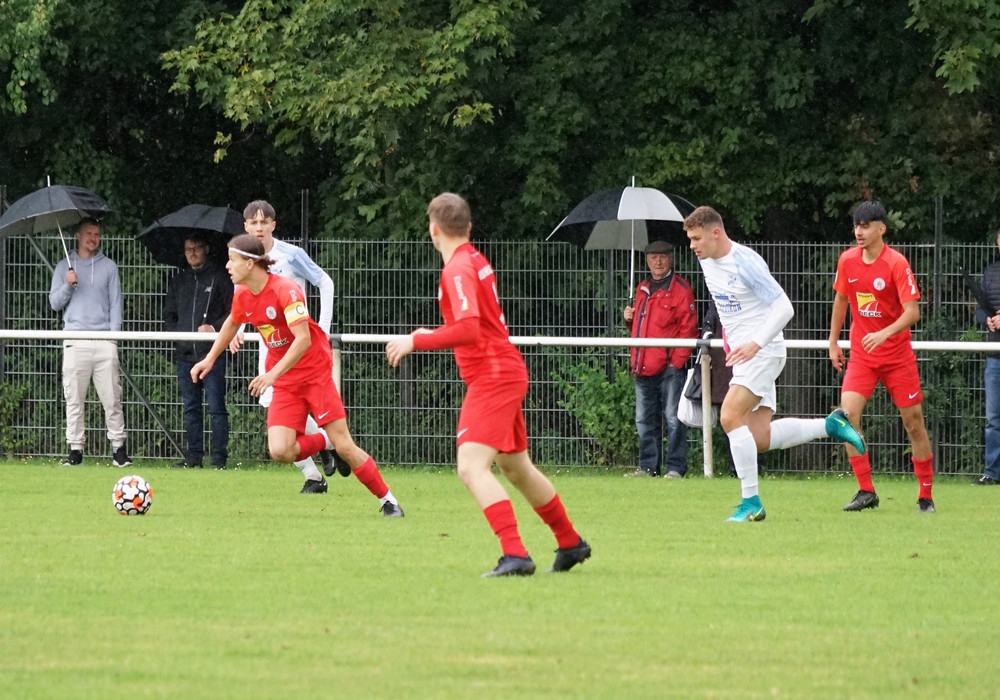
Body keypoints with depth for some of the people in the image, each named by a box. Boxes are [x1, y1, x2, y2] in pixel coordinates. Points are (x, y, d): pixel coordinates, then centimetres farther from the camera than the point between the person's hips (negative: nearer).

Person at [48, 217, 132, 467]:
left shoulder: (108, 266, 12)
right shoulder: (65, 266, 12)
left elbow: (115, 303, 10)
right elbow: (55, 303, 9)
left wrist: (114, 334, -2)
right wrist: (68, 285, -9)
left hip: (104, 341, 0)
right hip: (75, 341, 0)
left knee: (112, 399, -4)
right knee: (74, 400, -2)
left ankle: (119, 447, -1)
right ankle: (75, 449, 1)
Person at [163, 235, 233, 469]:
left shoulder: (220, 277, 2)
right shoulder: (179, 281, 18)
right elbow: (168, 315, 23)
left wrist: (214, 327, -16)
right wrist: (177, 333, 4)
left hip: (212, 354, -6)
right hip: (185, 353, 6)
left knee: (216, 407, -7)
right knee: (191, 408, 8)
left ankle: (219, 457, -6)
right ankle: (194, 455, 12)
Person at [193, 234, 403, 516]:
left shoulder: (286, 290, -21)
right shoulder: (242, 295, 0)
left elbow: (303, 339, -30)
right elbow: (232, 324, 23)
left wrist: (273, 374, -36)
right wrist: (209, 359, 27)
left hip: (315, 373, -6)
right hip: (284, 383, 6)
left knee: (344, 446, -8)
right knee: (279, 451, -15)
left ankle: (388, 501, 7)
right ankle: (324, 440, 13)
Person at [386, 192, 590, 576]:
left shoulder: (458, 269, -17)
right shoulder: (477, 261, 11)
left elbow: (468, 330, -29)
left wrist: (416, 341, -22)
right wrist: (432, 336, 25)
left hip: (492, 376, -10)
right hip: (506, 372, 10)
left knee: (472, 466, -20)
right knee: (517, 468, 23)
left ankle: (515, 555, -29)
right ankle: (571, 543, 36)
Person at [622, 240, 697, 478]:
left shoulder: (680, 289, -4)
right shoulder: (642, 289, 18)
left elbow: (688, 328, -8)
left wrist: (677, 360, -14)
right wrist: (629, 319, 8)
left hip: (669, 367, -7)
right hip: (643, 367, 7)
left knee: (673, 418, -6)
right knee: (644, 420, 10)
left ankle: (675, 467, -3)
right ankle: (648, 467, 17)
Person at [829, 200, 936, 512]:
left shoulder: (896, 263, -14)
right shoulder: (847, 260, 0)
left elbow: (912, 312, -19)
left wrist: (884, 333, -33)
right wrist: (833, 342, 17)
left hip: (897, 354, -3)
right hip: (861, 354, 3)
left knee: (913, 420, 1)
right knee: (847, 412, -16)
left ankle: (926, 496, 14)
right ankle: (866, 491, -9)